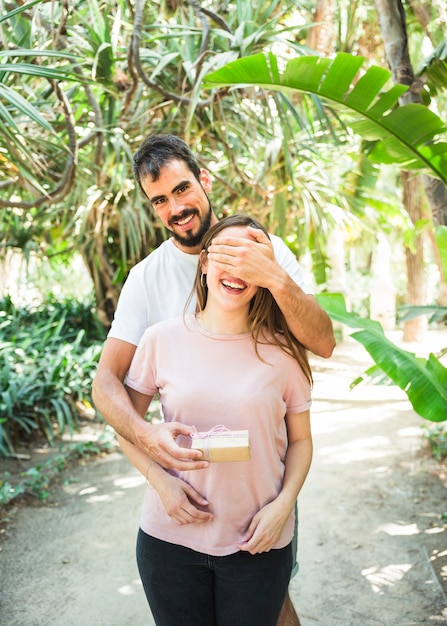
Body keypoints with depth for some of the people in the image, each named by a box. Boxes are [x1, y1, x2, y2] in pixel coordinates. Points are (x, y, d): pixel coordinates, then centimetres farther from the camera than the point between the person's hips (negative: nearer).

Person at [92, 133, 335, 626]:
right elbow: (106, 379, -10)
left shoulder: (267, 250, -8)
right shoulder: (146, 277, -7)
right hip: (190, 459, 1)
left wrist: (277, 278, -34)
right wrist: (143, 433, -31)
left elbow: (323, 343, -17)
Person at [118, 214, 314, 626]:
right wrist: (159, 480, -11)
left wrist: (283, 504, -10)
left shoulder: (282, 350, -5)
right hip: (171, 539, 1)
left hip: (259, 544, 0)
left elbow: (300, 440, 4)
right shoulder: (162, 339, -6)